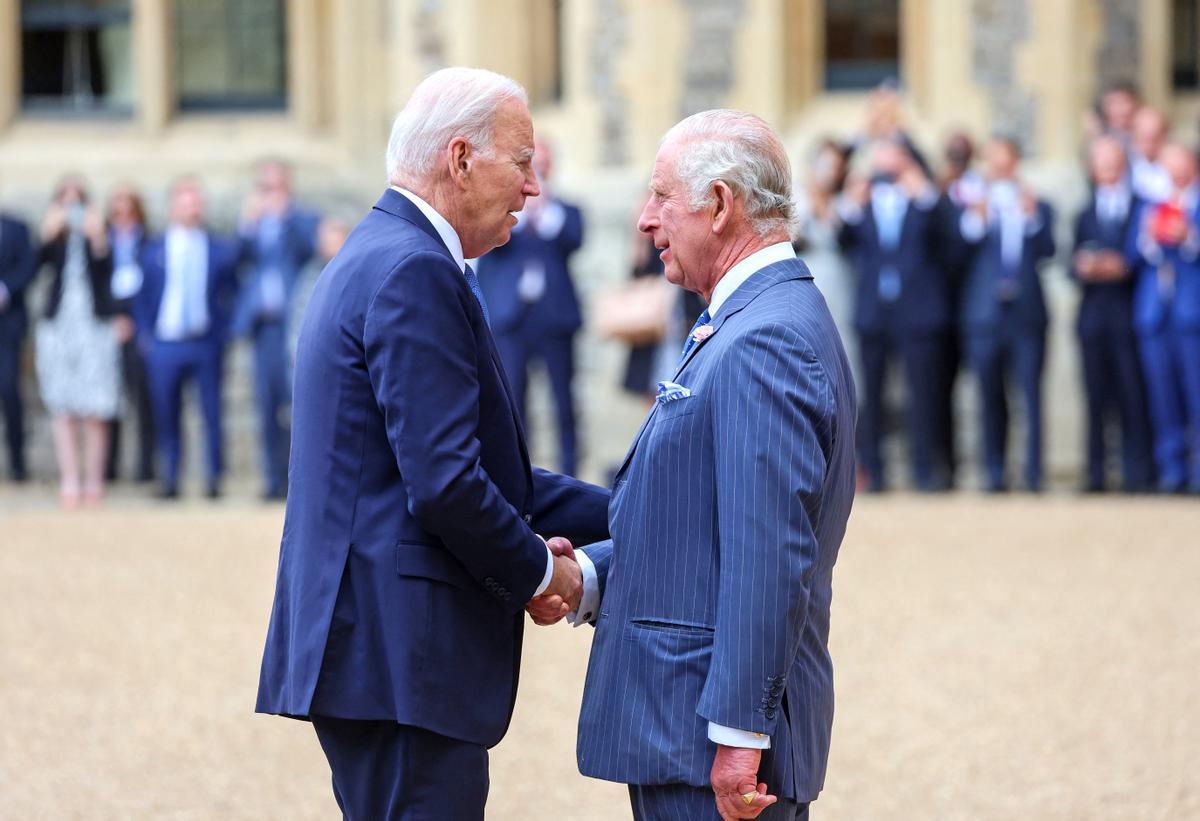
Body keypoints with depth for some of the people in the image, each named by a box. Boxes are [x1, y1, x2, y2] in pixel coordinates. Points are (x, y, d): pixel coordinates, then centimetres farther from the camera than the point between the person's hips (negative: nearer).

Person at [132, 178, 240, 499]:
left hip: (206, 343, -1)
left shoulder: (221, 250, 6)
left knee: (212, 414, -1)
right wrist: (145, 336, 2)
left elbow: (233, 292, 10)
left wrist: (224, 329, 0)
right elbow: (142, 297, 10)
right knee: (166, 416, 2)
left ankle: (213, 480, 5)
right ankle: (170, 480, 9)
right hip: (164, 344, 1)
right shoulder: (153, 250, 7)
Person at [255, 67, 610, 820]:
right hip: (402, 653, -11)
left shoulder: (377, 259, 19)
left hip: (369, 639, 11)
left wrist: (625, 519, 16)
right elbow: (446, 483, -21)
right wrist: (538, 572, -6)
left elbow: (484, 462, 22)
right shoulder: (414, 272, -15)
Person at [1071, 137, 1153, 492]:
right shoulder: (1085, 216, 18)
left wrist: (1123, 267, -15)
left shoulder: (1143, 208, 6)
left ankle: (1138, 473, -4)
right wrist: (1083, 268, -7)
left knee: (1133, 396, -6)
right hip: (1094, 313, 3)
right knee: (1097, 397, 0)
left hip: (1128, 313, -3)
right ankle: (1095, 473, 2)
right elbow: (1076, 265, 14)